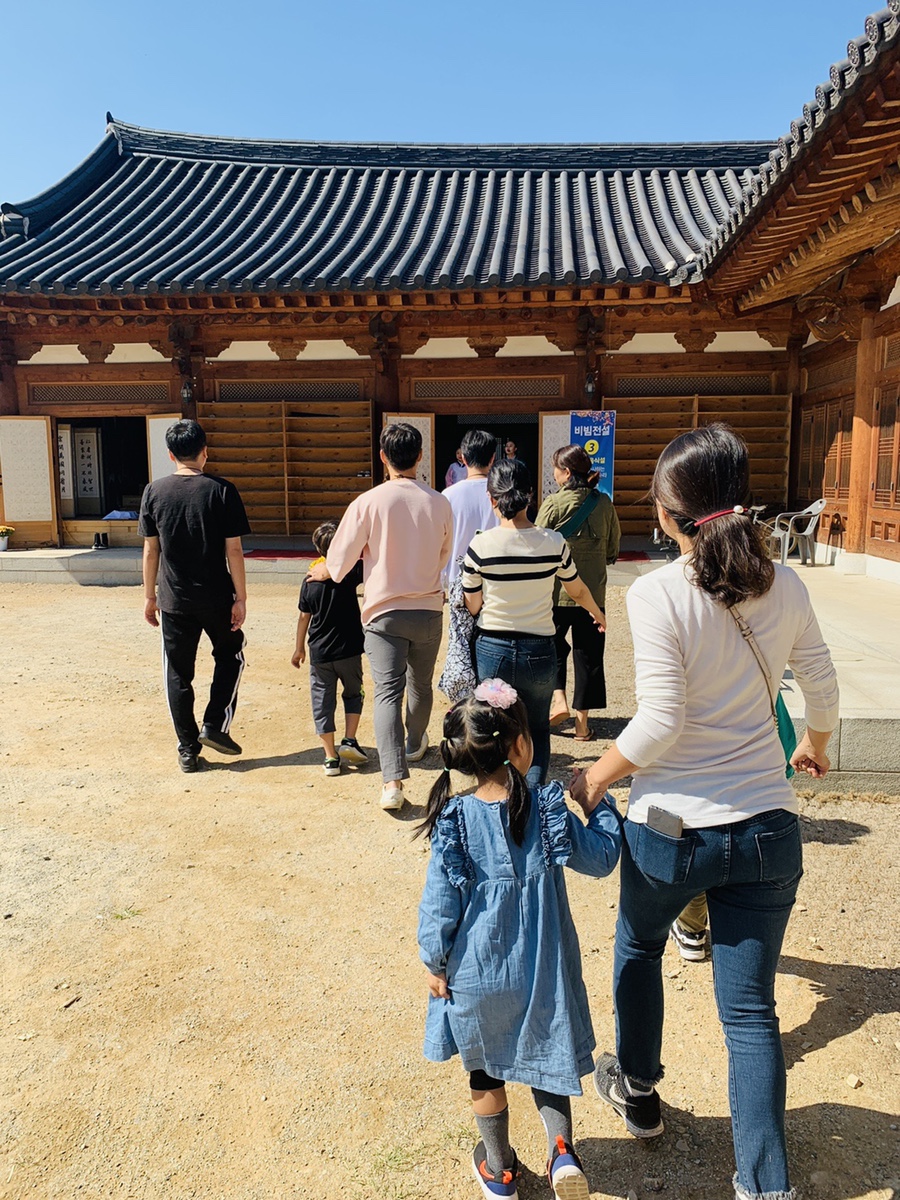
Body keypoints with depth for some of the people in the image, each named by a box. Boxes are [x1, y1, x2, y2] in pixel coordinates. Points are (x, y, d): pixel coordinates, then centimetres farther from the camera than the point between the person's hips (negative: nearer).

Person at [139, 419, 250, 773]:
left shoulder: (154, 492, -1)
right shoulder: (222, 491, -7)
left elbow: (150, 550, 2)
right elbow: (233, 550, -9)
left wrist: (149, 597, 11)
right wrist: (240, 598, -3)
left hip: (174, 599, 1)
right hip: (216, 598, -1)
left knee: (178, 674, 11)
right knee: (230, 657, 22)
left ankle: (188, 750, 16)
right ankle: (215, 726, 13)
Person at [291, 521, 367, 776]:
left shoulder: (310, 581, -2)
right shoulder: (350, 573, -10)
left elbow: (304, 617, 4)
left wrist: (299, 648, 14)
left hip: (319, 652, 1)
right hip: (349, 650, -1)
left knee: (322, 702, 9)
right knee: (353, 693, 21)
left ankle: (331, 757, 9)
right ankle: (349, 741, 9)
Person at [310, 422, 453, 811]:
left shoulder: (368, 502, -12)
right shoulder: (439, 503, -4)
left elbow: (340, 558, -5)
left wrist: (322, 572, 18)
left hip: (384, 611, -3)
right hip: (428, 609, 3)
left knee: (387, 692, -4)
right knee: (420, 684, 22)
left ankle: (393, 780, -13)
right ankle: (415, 744, 45)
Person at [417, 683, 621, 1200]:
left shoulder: (455, 820, -16)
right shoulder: (549, 812, -15)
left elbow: (440, 900, -11)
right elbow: (603, 857, -3)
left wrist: (435, 963, 1)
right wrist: (601, 805, 11)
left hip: (476, 973, 0)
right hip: (542, 971, 0)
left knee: (486, 1069, 22)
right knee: (544, 1057, 25)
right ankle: (562, 1148, 10)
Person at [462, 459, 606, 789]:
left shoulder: (480, 546, -12)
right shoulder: (554, 542, -7)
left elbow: (472, 606, 0)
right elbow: (577, 591, 11)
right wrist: (597, 613, 31)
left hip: (492, 651, -1)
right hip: (538, 653, 1)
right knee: (537, 730, 21)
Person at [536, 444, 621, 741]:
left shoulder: (554, 504, -13)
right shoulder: (603, 502, 0)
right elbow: (614, 548, 8)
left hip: (557, 592, -3)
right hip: (594, 591, 3)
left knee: (553, 646, 19)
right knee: (588, 655, 11)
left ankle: (558, 699, 3)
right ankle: (582, 723, 16)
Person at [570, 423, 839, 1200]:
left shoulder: (657, 593, -17)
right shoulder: (783, 585, -2)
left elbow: (660, 722, -19)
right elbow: (822, 685, 10)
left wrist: (594, 780, -5)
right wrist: (814, 746, 29)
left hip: (672, 827, -3)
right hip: (768, 827, 3)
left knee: (639, 946, 27)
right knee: (750, 1010, 14)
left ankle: (638, 1091, 46)